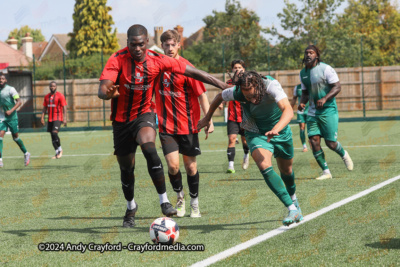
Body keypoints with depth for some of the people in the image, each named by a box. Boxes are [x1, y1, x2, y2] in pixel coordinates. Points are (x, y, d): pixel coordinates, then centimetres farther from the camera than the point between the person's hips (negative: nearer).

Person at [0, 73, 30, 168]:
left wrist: (11, 111, -27)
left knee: (15, 137, 4)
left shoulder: (10, 89, -9)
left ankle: (26, 154, 27)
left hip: (12, 117, -5)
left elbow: (19, 102, -17)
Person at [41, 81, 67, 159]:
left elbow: (64, 107, -8)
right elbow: (44, 108, 17)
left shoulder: (60, 95, -4)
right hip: (50, 119, 6)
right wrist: (42, 117, 5)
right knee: (52, 135, 4)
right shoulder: (47, 96, 13)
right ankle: (57, 153, 11)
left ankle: (60, 149, -4)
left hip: (58, 118, -6)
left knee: (54, 133, -21)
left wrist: (65, 118, -16)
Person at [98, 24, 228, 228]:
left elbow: (191, 72, -5)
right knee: (126, 168, 9)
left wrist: (223, 86, -6)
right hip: (121, 119, 1)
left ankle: (164, 201, -24)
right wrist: (109, 93, -52)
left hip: (143, 115, 0)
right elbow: (102, 90, -26)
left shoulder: (156, 61, -11)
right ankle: (131, 207, 36)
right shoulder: (117, 60, -17)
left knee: (149, 150, -30)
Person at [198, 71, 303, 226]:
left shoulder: (271, 86, -33)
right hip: (256, 134, 0)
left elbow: (288, 111, -47)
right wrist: (207, 118, 11)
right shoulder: (237, 92, -23)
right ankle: (293, 209, -25)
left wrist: (275, 130, -63)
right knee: (264, 166, -26)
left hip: (280, 131, 0)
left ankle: (293, 198, 52)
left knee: (286, 169, 17)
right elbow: (219, 97, 1)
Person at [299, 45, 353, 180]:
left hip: (328, 111, -5)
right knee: (314, 141, -8)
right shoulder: (303, 73, 10)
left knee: (330, 143, -5)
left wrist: (325, 99, -27)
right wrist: (302, 102, -1)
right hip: (313, 112, 5)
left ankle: (344, 155, 30)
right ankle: (326, 171, 1)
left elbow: (337, 87, -13)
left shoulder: (325, 69, -10)